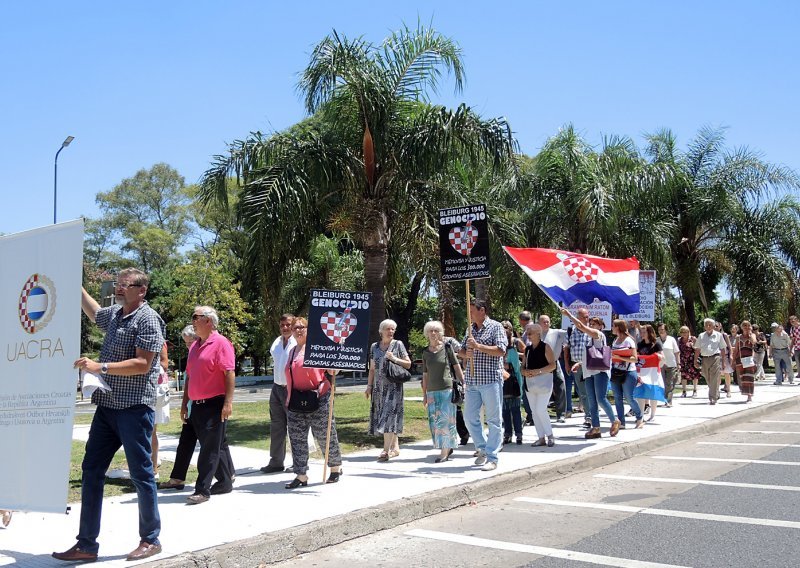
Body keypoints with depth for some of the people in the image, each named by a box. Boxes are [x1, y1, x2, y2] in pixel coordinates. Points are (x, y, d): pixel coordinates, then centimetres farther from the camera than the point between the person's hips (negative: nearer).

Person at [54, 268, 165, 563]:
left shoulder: (147, 319, -11)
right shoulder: (114, 314, 14)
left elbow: (143, 364, -19)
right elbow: (93, 311, 38)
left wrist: (100, 366, -23)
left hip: (134, 408, -8)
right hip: (107, 406, 8)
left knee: (141, 474, 1)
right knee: (91, 470, 7)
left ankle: (150, 540, 15)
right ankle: (86, 545, 14)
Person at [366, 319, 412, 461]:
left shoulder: (398, 344, 2)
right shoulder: (374, 347, 10)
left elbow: (408, 364, 2)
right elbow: (372, 369, 14)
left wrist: (395, 359, -12)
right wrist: (369, 386, 8)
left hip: (393, 386, -4)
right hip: (379, 387, 4)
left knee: (390, 415, -10)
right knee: (382, 416, 5)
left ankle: (386, 450, -11)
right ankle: (395, 447, 15)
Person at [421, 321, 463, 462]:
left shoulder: (447, 347, 0)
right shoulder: (426, 352, 10)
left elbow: (457, 367, 3)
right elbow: (425, 375, 14)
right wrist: (424, 394, 13)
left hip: (447, 389, -4)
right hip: (432, 391, 4)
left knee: (445, 420, -5)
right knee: (434, 422, 4)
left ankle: (445, 451, 3)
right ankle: (448, 447, 21)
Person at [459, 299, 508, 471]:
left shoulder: (495, 327, -3)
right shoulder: (470, 329, 16)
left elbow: (501, 350, -14)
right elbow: (461, 351, 20)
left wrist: (478, 346, -17)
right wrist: (466, 353, -3)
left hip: (491, 379, -7)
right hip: (472, 381, 7)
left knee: (494, 419, 0)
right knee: (469, 416, 8)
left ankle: (492, 457, 4)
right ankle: (482, 448, 24)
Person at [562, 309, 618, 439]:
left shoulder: (599, 334, -3)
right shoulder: (590, 338, 22)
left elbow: (581, 326, -13)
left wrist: (568, 314, -9)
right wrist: (579, 363, 12)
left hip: (600, 371, -8)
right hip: (589, 372, 8)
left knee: (601, 399, -13)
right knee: (592, 402, 3)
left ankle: (614, 421, 5)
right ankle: (596, 428, 4)